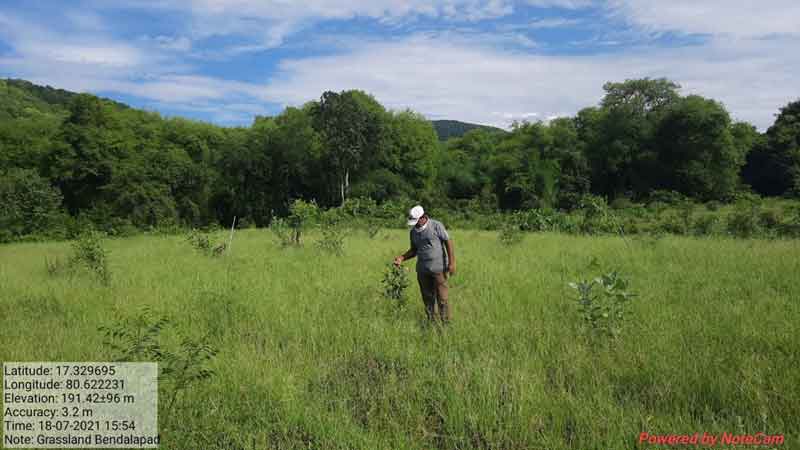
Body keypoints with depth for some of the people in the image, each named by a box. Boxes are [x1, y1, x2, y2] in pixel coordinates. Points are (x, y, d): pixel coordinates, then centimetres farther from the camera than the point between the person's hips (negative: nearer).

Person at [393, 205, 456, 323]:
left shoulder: (436, 226, -7)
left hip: (438, 268, -5)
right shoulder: (413, 232, 9)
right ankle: (431, 321, 22)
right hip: (422, 270, 5)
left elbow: (448, 242, -6)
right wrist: (402, 258, 1)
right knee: (427, 298, 10)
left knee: (441, 298, -1)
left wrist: (451, 263, -11)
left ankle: (446, 323, 9)